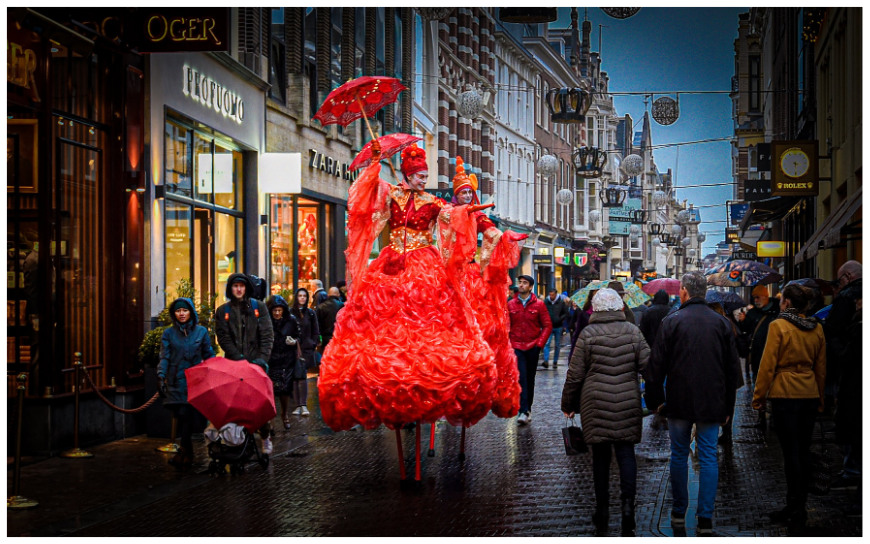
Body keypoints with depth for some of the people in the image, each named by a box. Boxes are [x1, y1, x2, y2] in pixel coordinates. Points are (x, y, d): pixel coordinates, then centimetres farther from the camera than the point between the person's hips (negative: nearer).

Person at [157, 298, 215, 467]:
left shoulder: (201, 331, 7)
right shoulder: (169, 333, 8)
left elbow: (209, 355, 11)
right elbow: (164, 358, 2)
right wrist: (161, 377, -11)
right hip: (176, 382, 1)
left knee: (188, 415, -13)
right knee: (182, 416, 1)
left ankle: (183, 452, -11)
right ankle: (188, 454, 15)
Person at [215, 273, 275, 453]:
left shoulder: (258, 307, 8)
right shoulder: (223, 311, 10)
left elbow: (267, 335, 2)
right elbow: (223, 338, 3)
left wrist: (262, 358, -11)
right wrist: (238, 358, -10)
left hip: (256, 362, -1)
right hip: (234, 364, 1)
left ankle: (265, 436, 11)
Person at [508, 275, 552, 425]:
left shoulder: (538, 305, 0)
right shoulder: (510, 305, 3)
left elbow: (547, 325, 2)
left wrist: (540, 344, -6)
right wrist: (508, 343, -1)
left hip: (532, 347, 0)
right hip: (516, 348, 0)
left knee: (530, 379, 10)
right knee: (521, 378, -11)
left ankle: (528, 409, 22)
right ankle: (524, 411, -16)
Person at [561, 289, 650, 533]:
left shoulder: (588, 334, -3)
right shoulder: (632, 331, 1)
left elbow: (575, 375, -1)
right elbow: (648, 366, 0)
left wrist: (568, 405, 9)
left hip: (596, 403, -1)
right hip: (628, 402, 1)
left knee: (601, 454, 8)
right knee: (626, 451, 6)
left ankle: (602, 509, 13)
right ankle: (628, 501, -12)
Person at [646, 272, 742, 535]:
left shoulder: (671, 322, -7)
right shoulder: (722, 323, 3)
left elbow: (657, 365, -5)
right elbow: (733, 368, 8)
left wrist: (655, 400, 6)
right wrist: (728, 406, 15)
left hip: (679, 401, -2)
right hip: (711, 403, 2)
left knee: (679, 455, 11)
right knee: (708, 457, 5)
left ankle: (679, 513, 18)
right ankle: (705, 518, 1)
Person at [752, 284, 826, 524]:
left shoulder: (779, 326, -10)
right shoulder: (816, 329, 6)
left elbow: (768, 364, -10)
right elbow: (820, 367, 12)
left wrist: (759, 396, -3)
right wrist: (821, 400, 21)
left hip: (785, 394, -5)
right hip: (810, 394, 5)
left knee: (790, 451, -3)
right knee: (804, 450, 10)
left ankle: (793, 506, -1)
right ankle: (801, 505, 15)